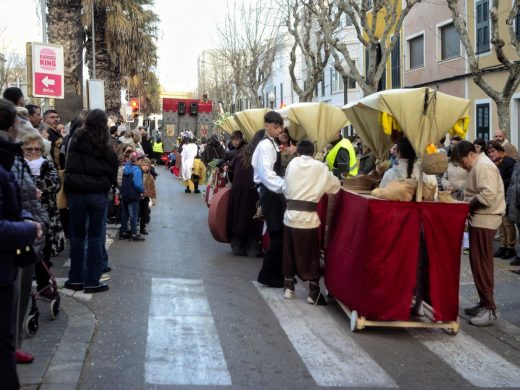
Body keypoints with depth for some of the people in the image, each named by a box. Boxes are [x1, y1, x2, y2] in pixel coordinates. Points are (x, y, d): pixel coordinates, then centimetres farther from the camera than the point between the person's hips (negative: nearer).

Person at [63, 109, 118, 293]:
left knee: (77, 236, 12)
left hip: (75, 193, 3)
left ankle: (76, 278, 17)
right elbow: (112, 171, 1)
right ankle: (92, 281, 6)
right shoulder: (104, 147, -6)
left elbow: (68, 167, 8)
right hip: (97, 194, -3)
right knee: (95, 237, 4)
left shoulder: (75, 141, 1)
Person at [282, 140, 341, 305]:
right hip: (309, 216, -2)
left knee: (290, 252, 14)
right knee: (311, 254, 6)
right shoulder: (320, 167, 1)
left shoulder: (292, 164, 5)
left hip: (291, 213, 2)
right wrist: (318, 187, 28)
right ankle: (313, 293, 9)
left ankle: (288, 287, 22)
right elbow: (335, 186, 10)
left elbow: (285, 188, 10)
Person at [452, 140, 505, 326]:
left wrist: (467, 206, -15)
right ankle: (484, 303, 21)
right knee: (478, 262, 13)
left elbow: (488, 195, -26)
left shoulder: (483, 166, -15)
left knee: (481, 263, -8)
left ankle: (489, 308, -4)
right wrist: (468, 207, 4)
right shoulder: (477, 166, 18)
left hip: (484, 220, -10)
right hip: (479, 219, 11)